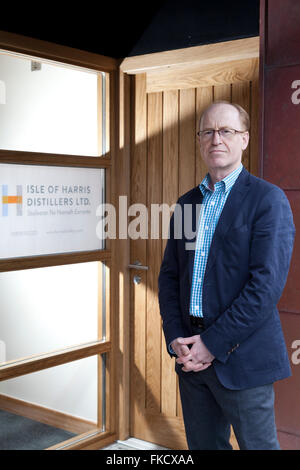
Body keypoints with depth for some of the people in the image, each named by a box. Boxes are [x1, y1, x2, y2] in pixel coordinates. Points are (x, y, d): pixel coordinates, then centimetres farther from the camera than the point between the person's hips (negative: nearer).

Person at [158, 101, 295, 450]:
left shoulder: (268, 199, -8)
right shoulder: (186, 203, 11)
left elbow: (266, 284, -17)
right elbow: (169, 275, 11)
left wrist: (212, 343, -17)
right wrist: (175, 338, -3)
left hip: (240, 356, -5)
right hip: (191, 355, 6)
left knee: (256, 444, 7)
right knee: (202, 444, 17)